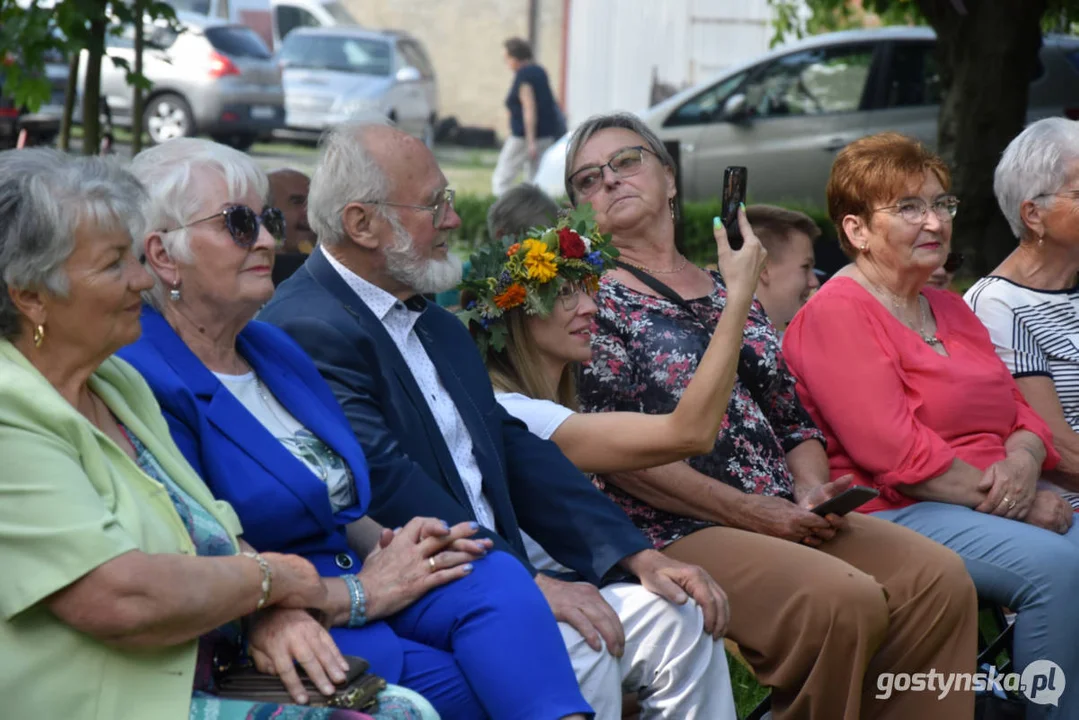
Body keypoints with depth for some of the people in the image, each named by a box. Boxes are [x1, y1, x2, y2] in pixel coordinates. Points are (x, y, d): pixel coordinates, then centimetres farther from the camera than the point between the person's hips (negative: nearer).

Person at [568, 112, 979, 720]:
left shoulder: (730, 292, 21)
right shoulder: (594, 298, 1)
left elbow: (796, 419, 22)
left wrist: (812, 491, 0)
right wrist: (744, 510, -13)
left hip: (786, 522, 6)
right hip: (675, 531, -6)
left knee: (941, 577, -15)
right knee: (844, 599, -29)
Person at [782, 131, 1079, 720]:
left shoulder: (951, 309, 21)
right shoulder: (835, 316, -7)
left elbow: (1020, 413, 18)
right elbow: (899, 456, -15)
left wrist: (1024, 462, -6)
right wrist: (1010, 501, -13)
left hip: (996, 505, 8)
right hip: (894, 514, -8)